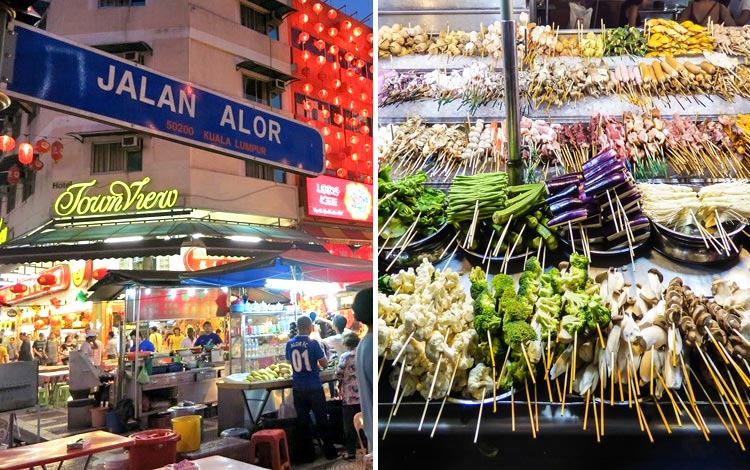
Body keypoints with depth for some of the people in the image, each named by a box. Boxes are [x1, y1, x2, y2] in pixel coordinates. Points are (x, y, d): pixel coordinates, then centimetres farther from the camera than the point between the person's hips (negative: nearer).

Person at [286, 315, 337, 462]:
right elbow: (324, 363, -6)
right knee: (321, 420, 10)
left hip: (298, 388, 3)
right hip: (314, 387, -3)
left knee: (303, 421, 10)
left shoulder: (290, 344, -1)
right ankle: (329, 451, 18)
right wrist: (322, 351, 10)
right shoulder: (313, 343, -12)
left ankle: (307, 454, 14)